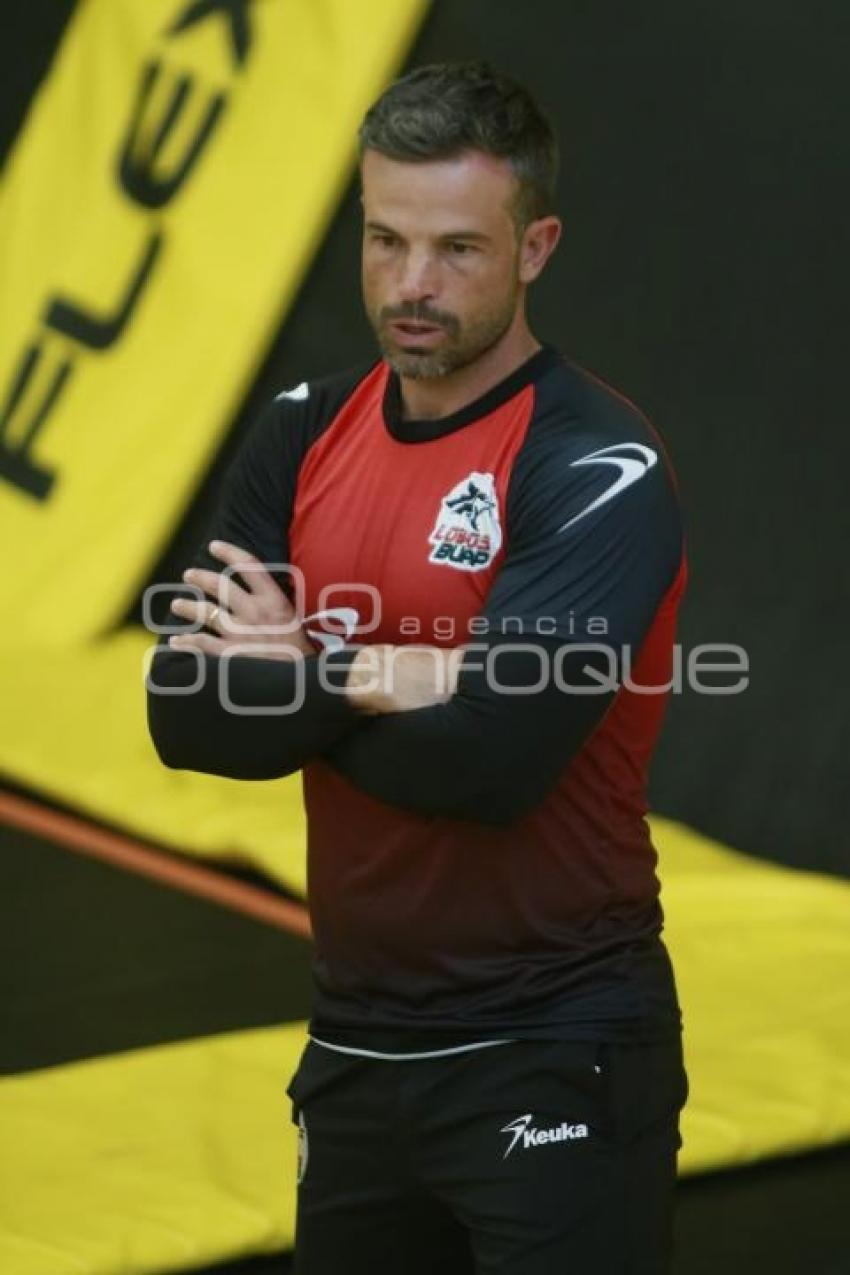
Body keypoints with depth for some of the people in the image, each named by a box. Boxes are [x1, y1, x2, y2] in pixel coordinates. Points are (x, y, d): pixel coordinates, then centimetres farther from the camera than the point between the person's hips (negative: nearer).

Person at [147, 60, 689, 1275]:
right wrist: (384, 680, -18)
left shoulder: (596, 471, -15)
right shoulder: (308, 432, 4)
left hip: (552, 1054, -6)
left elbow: (491, 756, -26)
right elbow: (187, 715, -4)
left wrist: (300, 675, -12)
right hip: (355, 1044, 7)